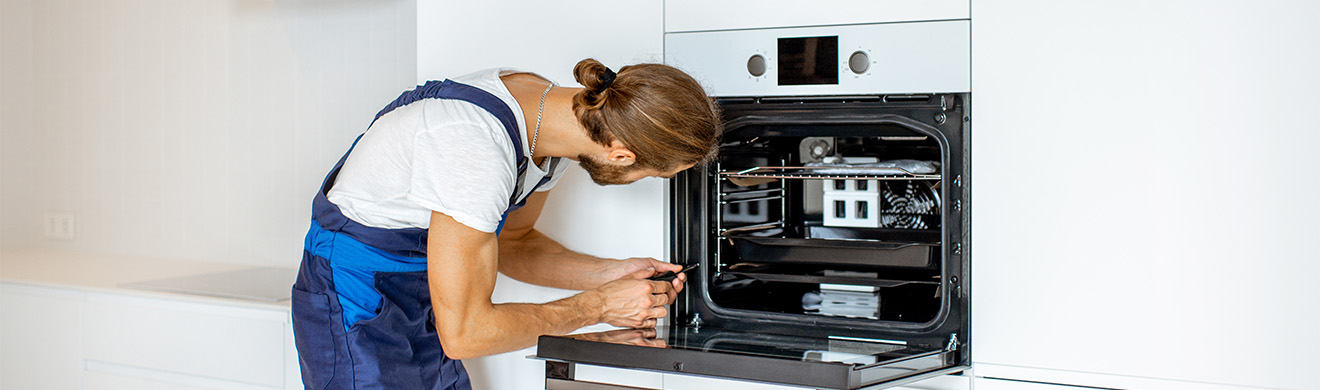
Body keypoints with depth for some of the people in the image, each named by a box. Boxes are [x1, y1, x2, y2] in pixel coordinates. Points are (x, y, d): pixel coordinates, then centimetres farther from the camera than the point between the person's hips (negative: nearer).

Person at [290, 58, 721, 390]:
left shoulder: (553, 111, -7)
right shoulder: (477, 148, -33)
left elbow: (511, 242, 11)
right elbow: (464, 332, -28)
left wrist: (611, 274, -3)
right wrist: (597, 307, -18)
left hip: (424, 302, 8)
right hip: (357, 304, -8)